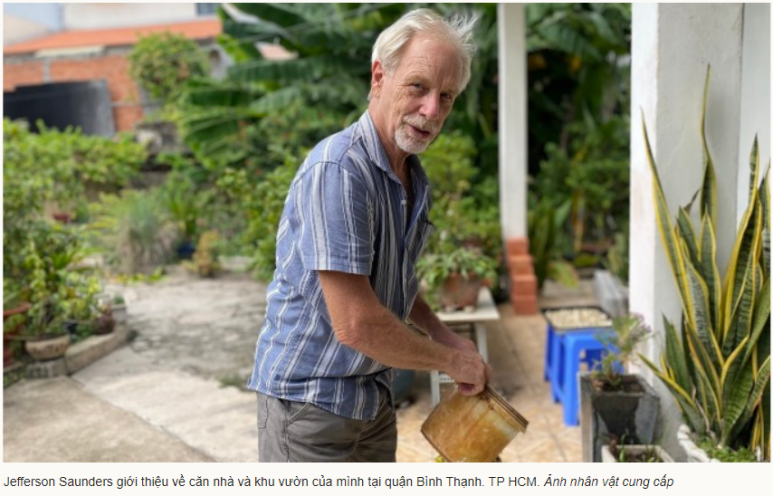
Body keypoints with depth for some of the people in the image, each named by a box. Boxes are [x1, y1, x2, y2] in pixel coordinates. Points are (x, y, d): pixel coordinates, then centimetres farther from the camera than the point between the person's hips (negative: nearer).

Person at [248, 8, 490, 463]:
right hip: (311, 396, -8)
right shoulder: (337, 170, -24)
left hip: (374, 397, 8)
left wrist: (442, 332, 4)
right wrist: (453, 361, -13)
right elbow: (356, 324, -27)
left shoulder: (415, 179, 4)